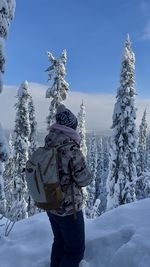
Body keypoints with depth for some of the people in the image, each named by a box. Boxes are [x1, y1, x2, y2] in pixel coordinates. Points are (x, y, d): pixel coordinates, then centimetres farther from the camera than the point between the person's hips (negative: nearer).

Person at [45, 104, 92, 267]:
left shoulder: (47, 147, -5)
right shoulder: (71, 149, -25)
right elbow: (84, 180, -17)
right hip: (69, 209, -7)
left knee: (59, 242, 28)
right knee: (76, 250, 14)